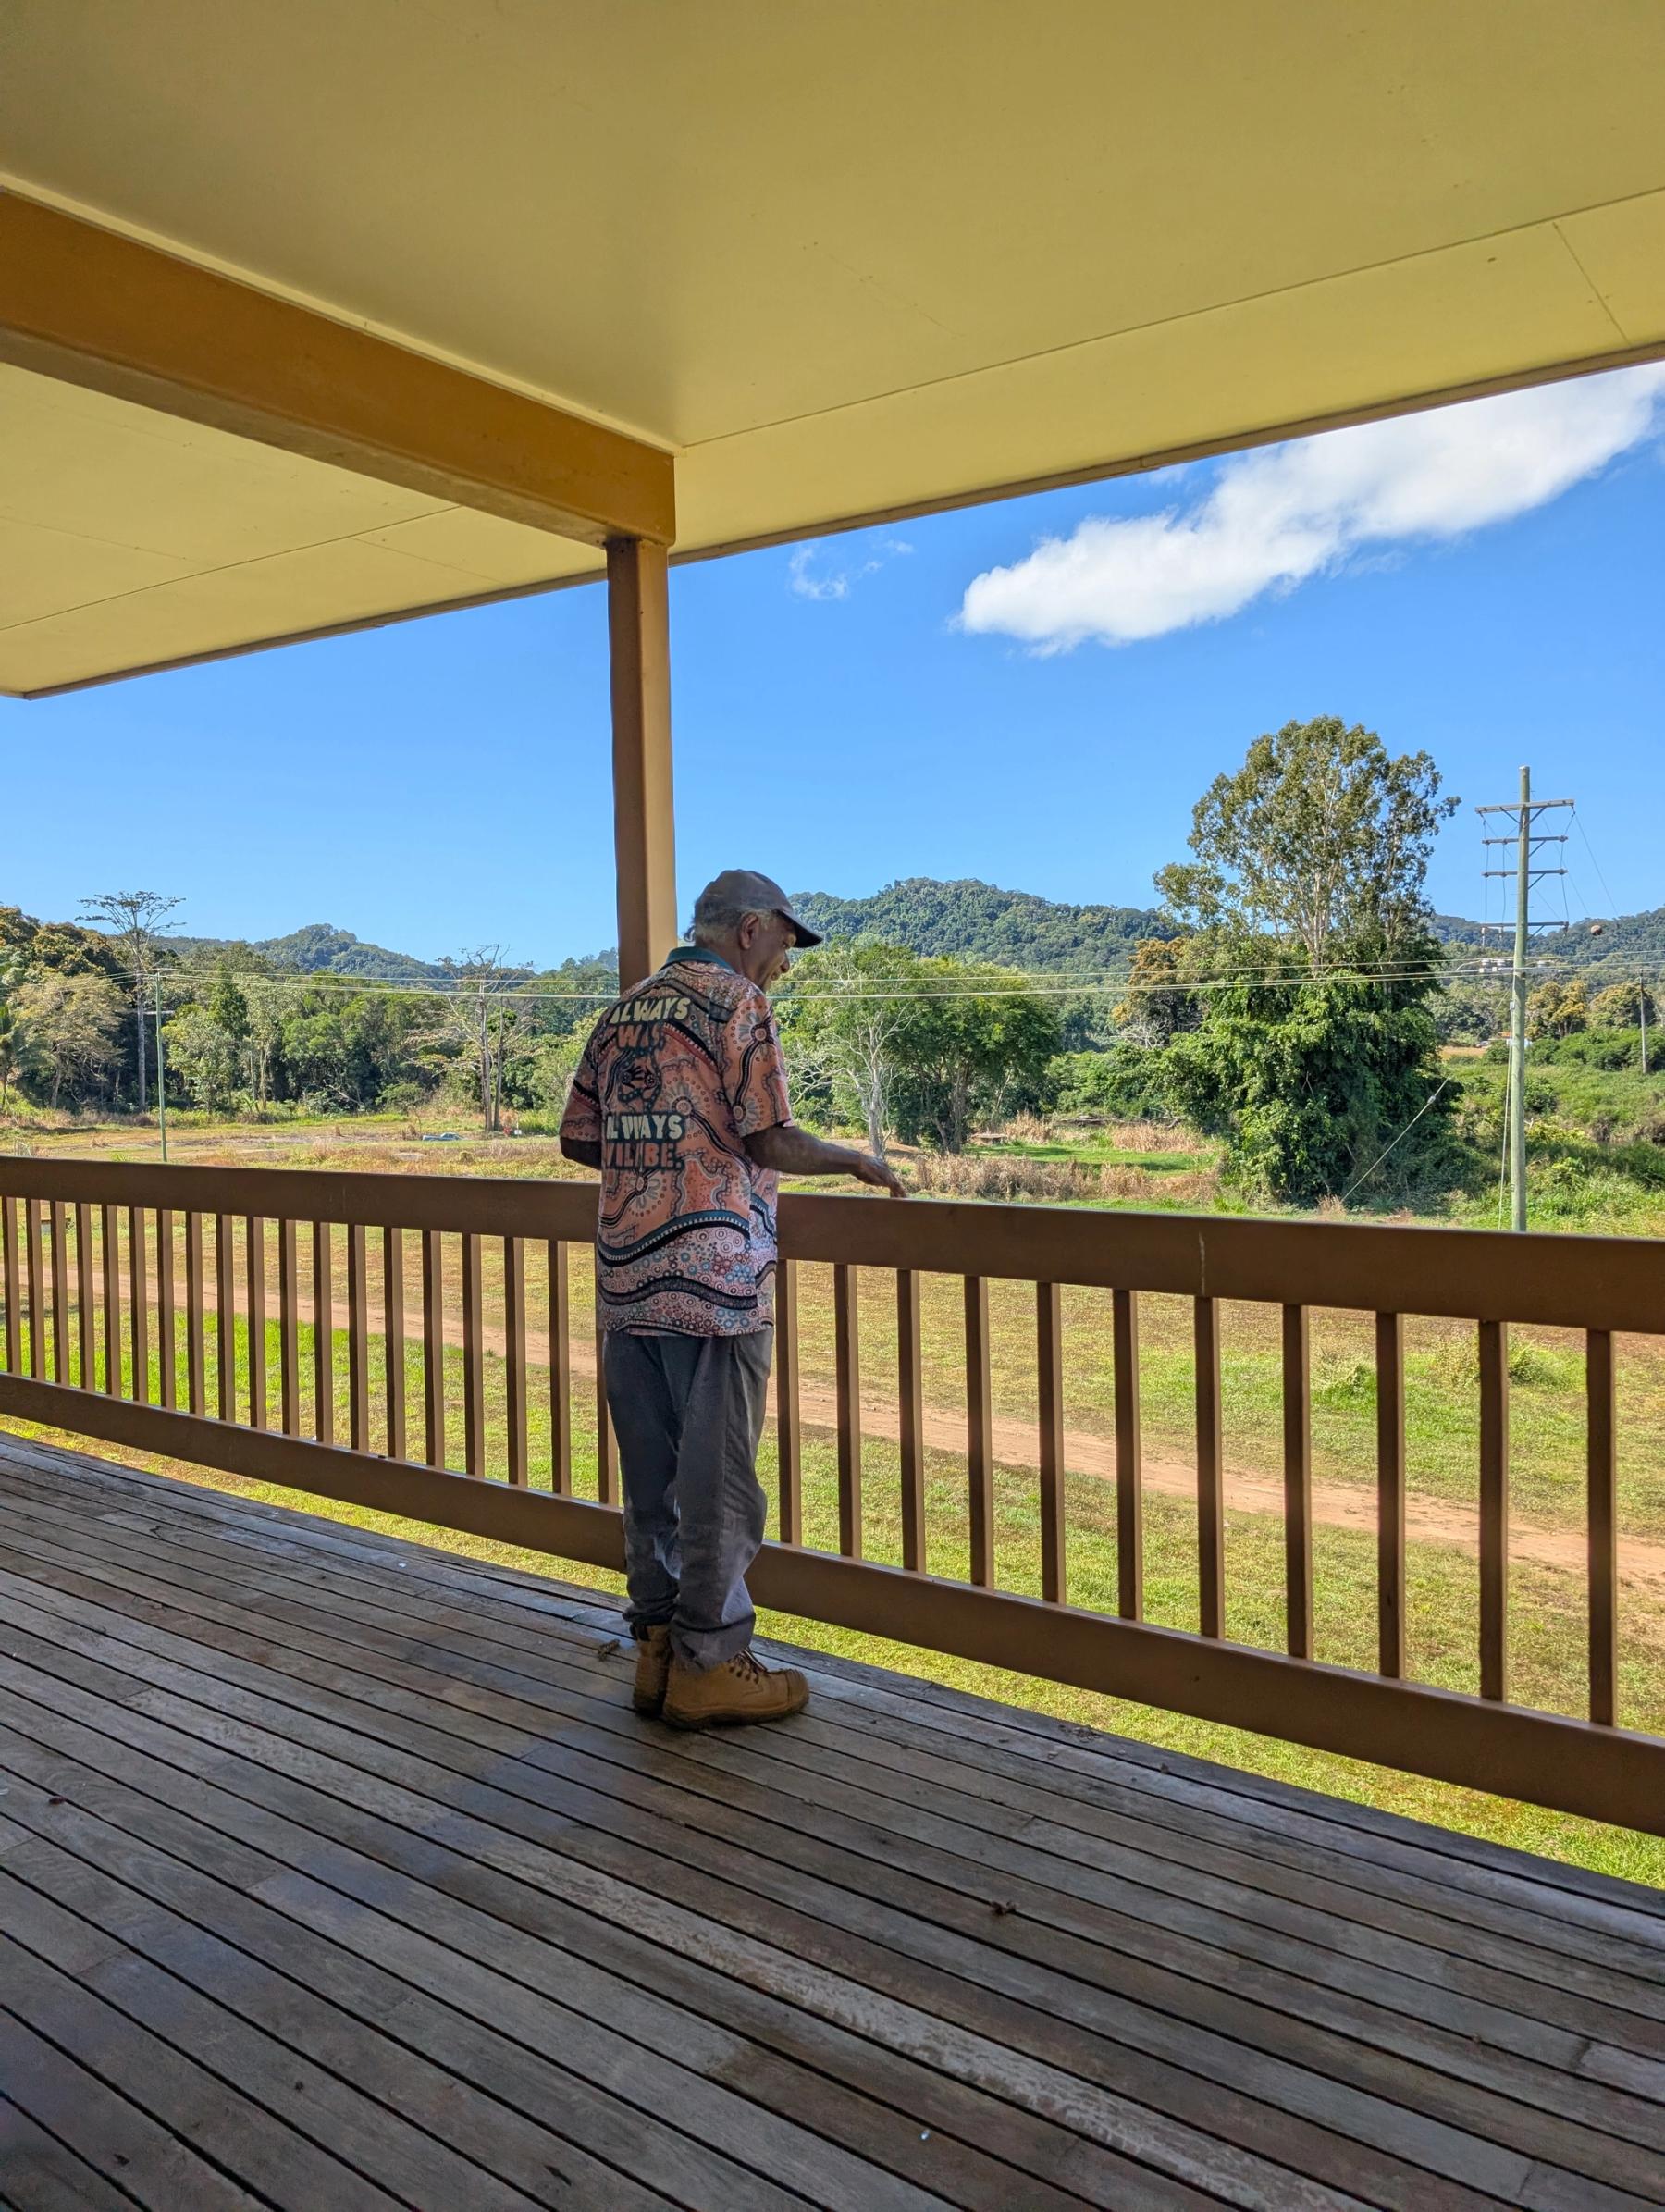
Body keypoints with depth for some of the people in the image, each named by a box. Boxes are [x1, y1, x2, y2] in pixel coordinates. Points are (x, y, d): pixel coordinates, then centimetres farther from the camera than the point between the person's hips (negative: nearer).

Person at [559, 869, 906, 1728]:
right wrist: (857, 1161, 5)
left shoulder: (624, 1009, 16)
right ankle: (706, 1664, 9)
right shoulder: (738, 1001, -6)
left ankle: (656, 1647, 22)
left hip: (625, 1272, 7)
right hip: (712, 1272, -7)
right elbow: (770, 1141, -11)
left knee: (650, 1471, 13)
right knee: (717, 1478, 1)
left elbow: (578, 1137, 16)